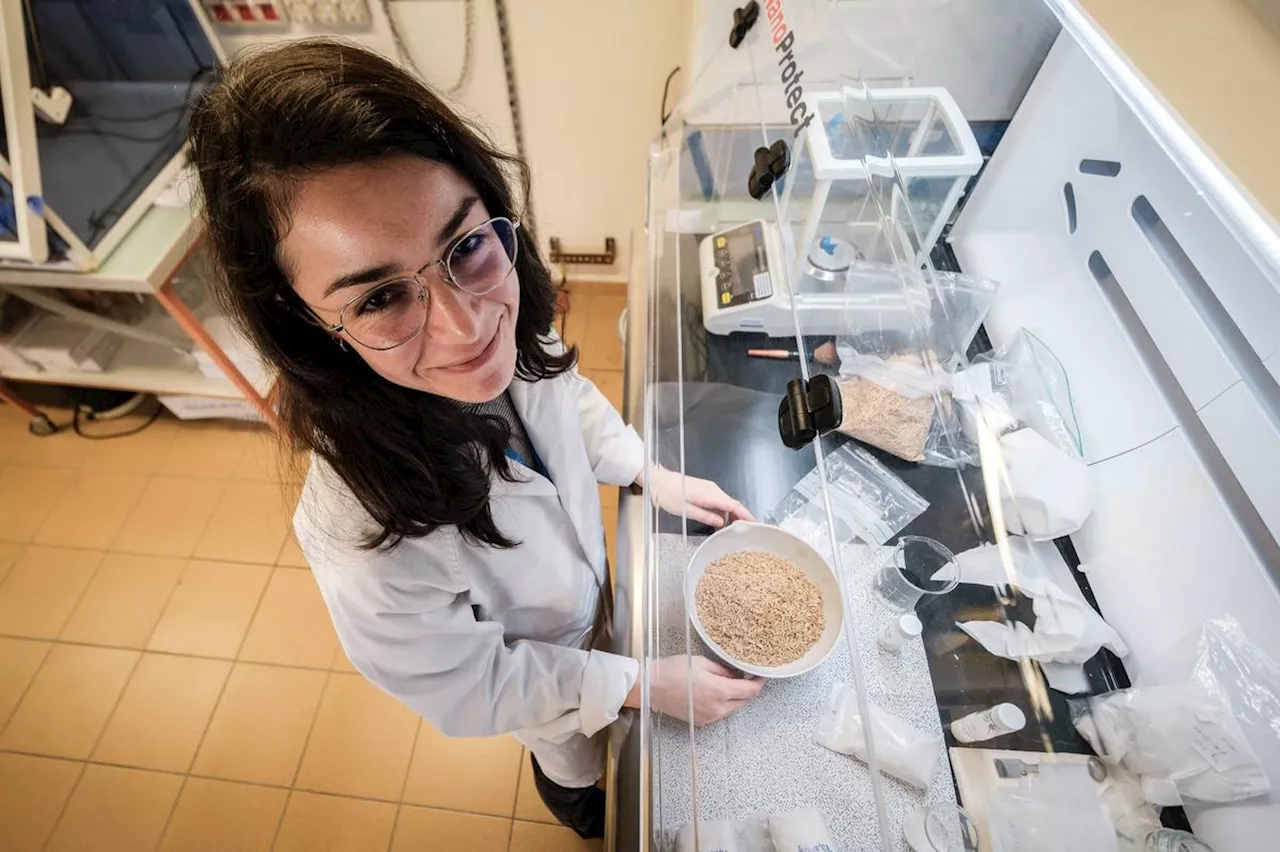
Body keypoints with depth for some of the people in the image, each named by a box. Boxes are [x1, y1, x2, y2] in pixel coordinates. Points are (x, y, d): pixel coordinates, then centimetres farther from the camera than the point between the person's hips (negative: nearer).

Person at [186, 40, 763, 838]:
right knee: (575, 762, 34)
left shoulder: (504, 328, -30)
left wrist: (651, 474, -8)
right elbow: (467, 688, -25)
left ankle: (575, 772, 78)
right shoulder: (368, 541, -45)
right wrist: (642, 686, -19)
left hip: (591, 580, 4)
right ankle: (581, 812, 74)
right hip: (539, 678, -4)